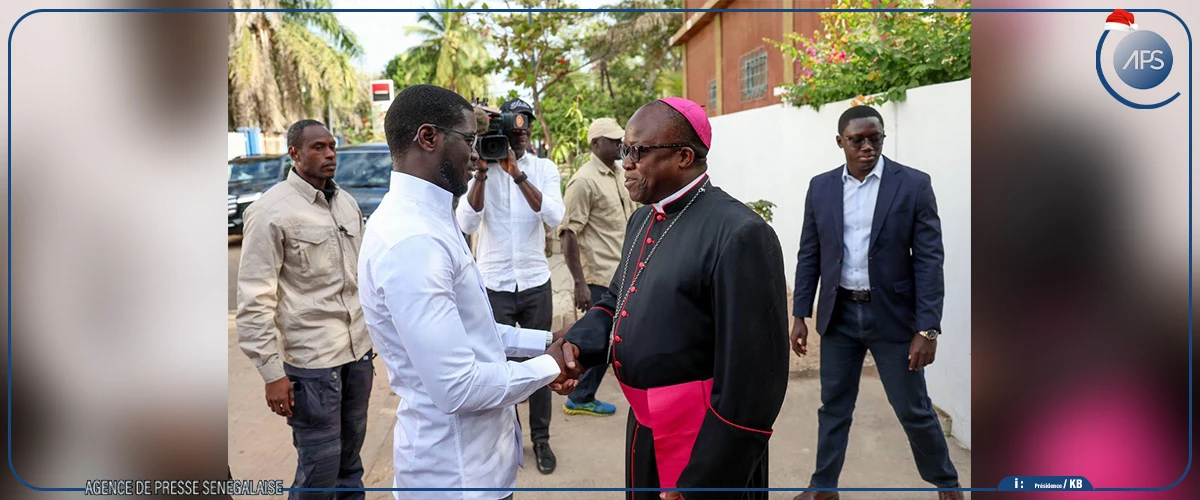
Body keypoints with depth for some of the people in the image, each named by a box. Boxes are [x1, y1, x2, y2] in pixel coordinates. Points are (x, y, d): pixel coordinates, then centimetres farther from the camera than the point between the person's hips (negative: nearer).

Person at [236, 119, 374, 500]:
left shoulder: (347, 203, 10)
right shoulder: (272, 211, -10)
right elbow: (254, 300, -13)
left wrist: (371, 334, 17)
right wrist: (272, 372, -15)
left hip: (357, 350, 6)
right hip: (311, 359, -6)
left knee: (350, 457, 16)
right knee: (320, 467, 1)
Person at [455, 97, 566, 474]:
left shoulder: (544, 169, -1)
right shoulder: (479, 170, -3)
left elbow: (554, 217, -17)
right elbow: (467, 224, -15)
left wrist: (517, 173, -23)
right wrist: (481, 172, -22)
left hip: (535, 283, 1)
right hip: (493, 284, -1)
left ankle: (541, 439, 24)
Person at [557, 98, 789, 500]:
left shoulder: (739, 234, -22)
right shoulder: (643, 218, 6)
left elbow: (753, 378, -23)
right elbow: (617, 301, 17)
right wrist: (576, 344, -5)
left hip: (705, 444, -8)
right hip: (643, 428, 8)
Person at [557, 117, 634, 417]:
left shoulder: (620, 175, 10)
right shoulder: (584, 181, -15)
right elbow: (568, 233, -17)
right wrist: (580, 283, -20)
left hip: (625, 273, 8)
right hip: (602, 276, -8)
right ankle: (580, 399, 18)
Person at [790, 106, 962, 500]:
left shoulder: (914, 184, -7)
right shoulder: (821, 187, 3)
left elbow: (929, 260, -9)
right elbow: (809, 256, 6)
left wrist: (927, 329, -14)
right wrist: (800, 315, 3)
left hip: (892, 316, -2)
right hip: (838, 315, 3)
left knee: (914, 409, 8)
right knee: (833, 406, 12)